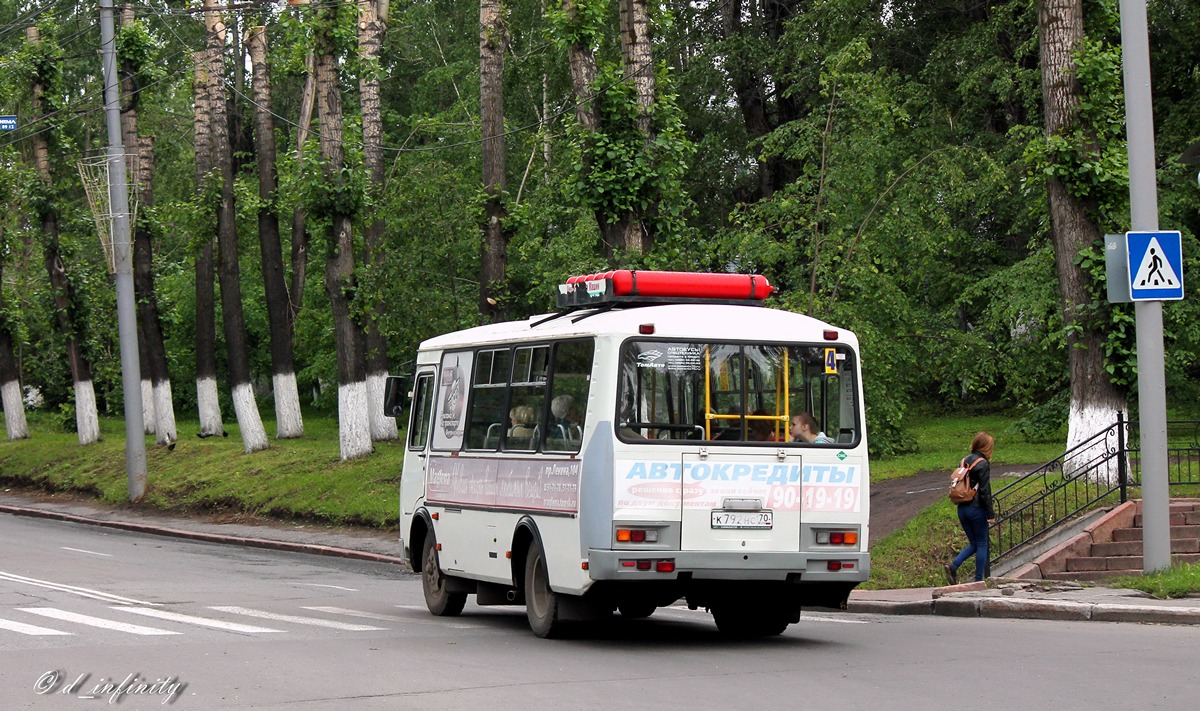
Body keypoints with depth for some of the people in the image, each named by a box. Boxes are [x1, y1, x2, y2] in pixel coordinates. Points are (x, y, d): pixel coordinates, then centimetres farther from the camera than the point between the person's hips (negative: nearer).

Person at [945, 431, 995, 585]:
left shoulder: (965, 461, 9)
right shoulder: (983, 464, -13)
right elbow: (985, 490, -15)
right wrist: (990, 514, -12)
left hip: (962, 508, 7)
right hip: (977, 509, -7)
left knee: (974, 544, 15)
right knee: (982, 545, 6)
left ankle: (953, 566, -6)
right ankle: (979, 580, 7)